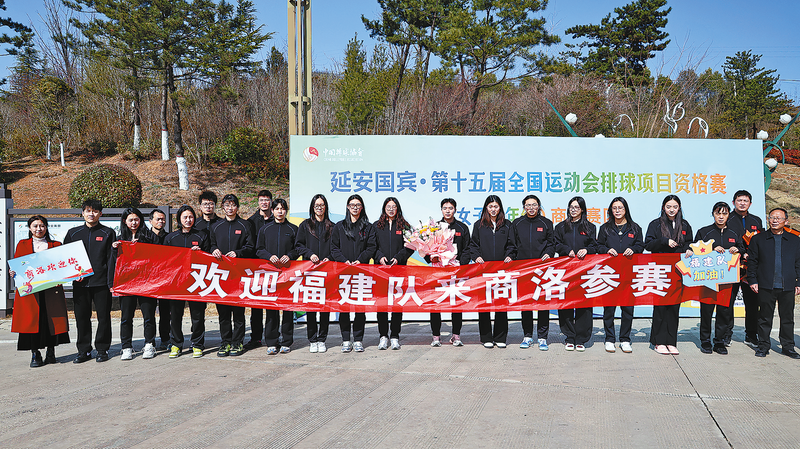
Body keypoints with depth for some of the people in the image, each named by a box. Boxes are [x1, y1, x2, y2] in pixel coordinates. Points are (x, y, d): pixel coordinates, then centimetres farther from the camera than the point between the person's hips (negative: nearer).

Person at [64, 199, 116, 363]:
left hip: (101, 282, -2)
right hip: (80, 282, 2)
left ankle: (102, 349, 14)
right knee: (81, 317, 6)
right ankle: (83, 351, 16)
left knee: (104, 317, 2)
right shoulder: (73, 233, 12)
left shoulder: (108, 233, 5)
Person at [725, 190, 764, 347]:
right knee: (728, 301, -3)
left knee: (752, 302, 6)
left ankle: (751, 336, 17)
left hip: (751, 268, 4)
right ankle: (726, 335, 7)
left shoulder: (756, 221, 16)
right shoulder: (727, 220, 3)